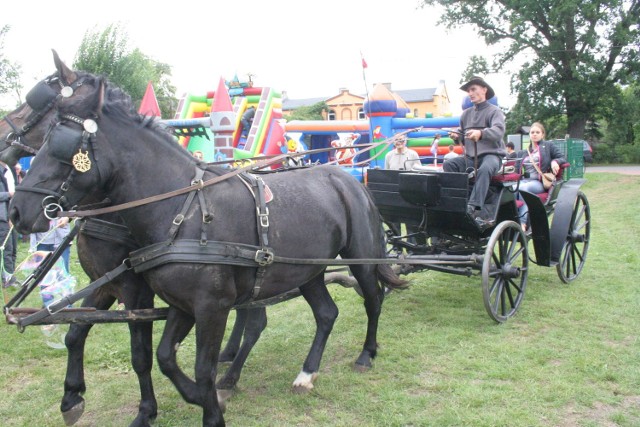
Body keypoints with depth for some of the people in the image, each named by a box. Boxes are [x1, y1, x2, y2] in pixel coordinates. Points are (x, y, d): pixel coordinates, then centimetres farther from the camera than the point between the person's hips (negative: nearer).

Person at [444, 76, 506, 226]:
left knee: (484, 170, -39)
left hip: (491, 154, -5)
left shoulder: (494, 111, 1)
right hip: (470, 156, 6)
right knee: (448, 165, -21)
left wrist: (481, 133, -39)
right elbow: (463, 136, 25)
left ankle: (473, 207, -46)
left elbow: (498, 131, -18)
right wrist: (457, 136, -1)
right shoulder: (466, 114, 19)